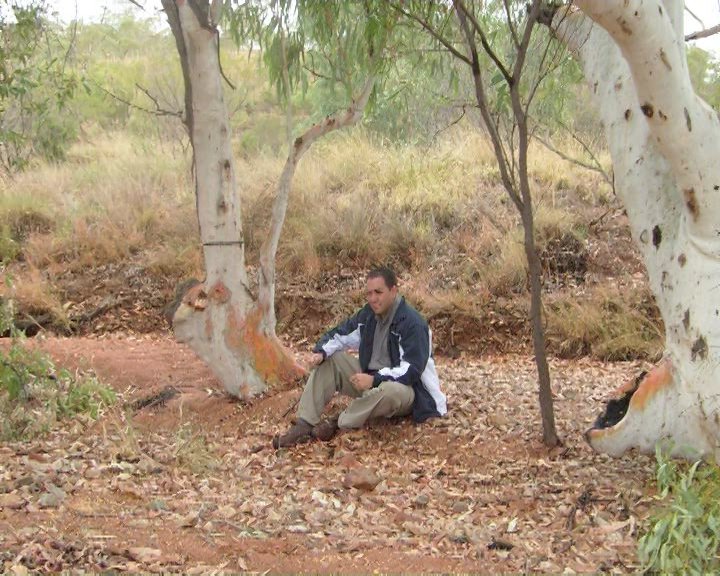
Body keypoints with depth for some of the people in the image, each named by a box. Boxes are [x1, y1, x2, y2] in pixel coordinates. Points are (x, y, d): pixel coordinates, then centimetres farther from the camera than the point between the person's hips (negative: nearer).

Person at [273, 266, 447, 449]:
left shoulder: (412, 323, -21)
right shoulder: (368, 314, 2)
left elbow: (412, 370, -27)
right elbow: (339, 334, 10)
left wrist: (375, 379, -36)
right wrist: (321, 352, -12)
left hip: (403, 388, -7)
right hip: (371, 380, 8)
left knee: (389, 390, -43)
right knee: (328, 360, -5)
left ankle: (338, 423, -21)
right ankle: (305, 425, -16)